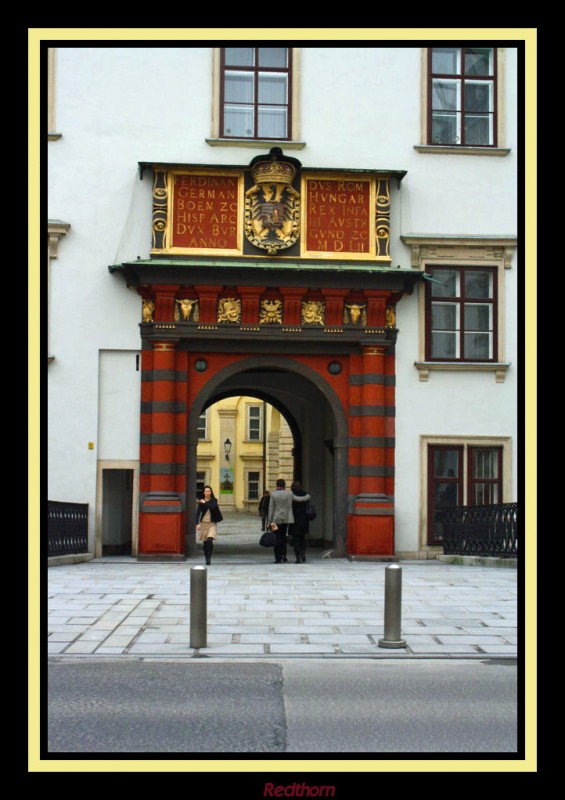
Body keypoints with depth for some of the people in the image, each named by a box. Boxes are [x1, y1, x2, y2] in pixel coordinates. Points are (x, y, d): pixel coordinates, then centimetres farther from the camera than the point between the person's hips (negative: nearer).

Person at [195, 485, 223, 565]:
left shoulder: (214, 500, 1)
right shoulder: (201, 502, 2)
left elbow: (213, 507, -20)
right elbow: (198, 513, -4)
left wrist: (205, 503, -13)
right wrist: (197, 523, -15)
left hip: (212, 523, -2)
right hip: (203, 523, 2)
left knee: (210, 540, -18)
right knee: (205, 542, 6)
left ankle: (209, 558, -15)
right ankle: (206, 558, 18)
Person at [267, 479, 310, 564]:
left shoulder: (273, 495, -7)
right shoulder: (289, 494, -2)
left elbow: (271, 509, -6)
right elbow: (300, 499, 2)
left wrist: (270, 521, -2)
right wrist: (308, 496, 23)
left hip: (277, 519, -2)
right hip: (287, 519, 2)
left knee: (277, 538, 4)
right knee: (283, 535, 20)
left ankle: (278, 558, 1)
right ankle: (283, 554, 11)